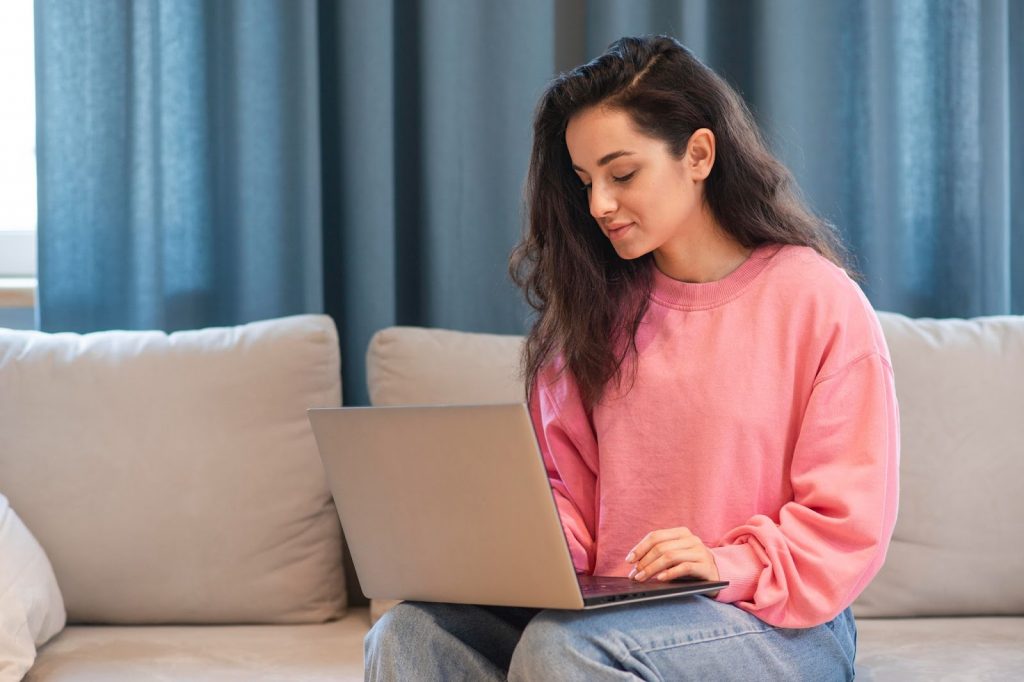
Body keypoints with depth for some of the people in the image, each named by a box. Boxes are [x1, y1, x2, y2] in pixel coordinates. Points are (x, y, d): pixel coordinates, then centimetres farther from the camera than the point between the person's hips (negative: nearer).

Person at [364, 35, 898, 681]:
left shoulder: (819, 301, -4)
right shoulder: (600, 307, 13)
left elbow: (850, 522, -5)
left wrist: (730, 567, -20)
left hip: (778, 624, -4)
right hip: (616, 608, 5)